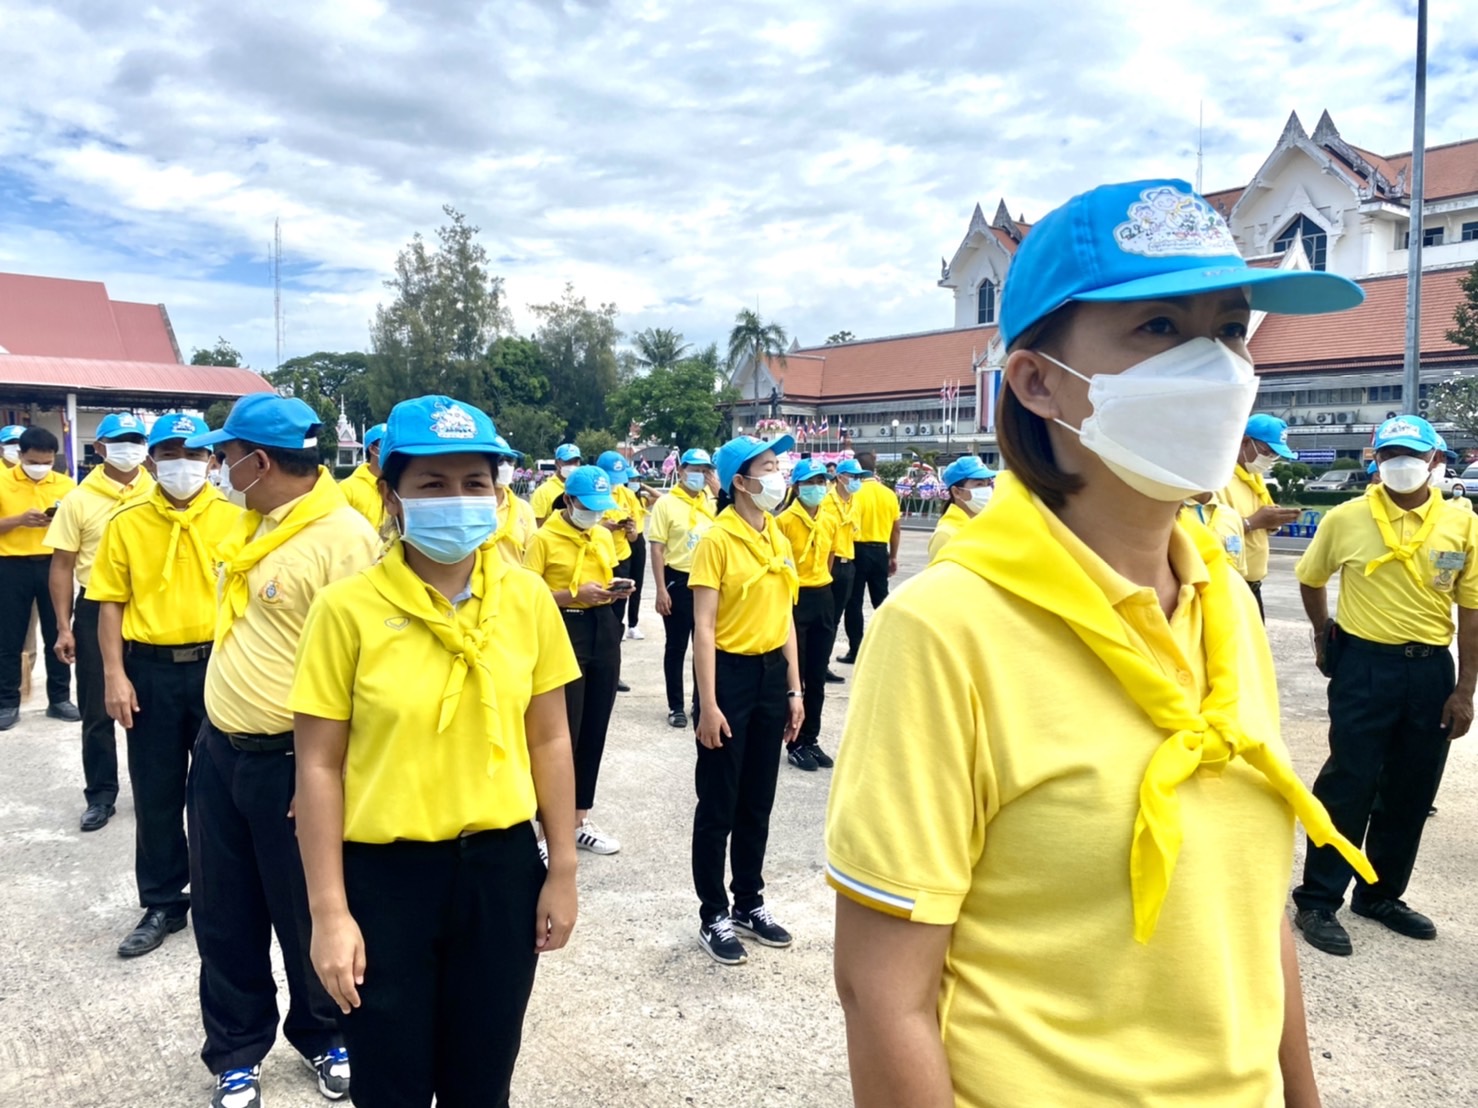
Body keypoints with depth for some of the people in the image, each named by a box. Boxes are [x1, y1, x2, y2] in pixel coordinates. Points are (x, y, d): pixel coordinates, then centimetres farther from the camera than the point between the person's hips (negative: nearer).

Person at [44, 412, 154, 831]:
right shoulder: (78, 500, -2)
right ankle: (100, 795, 20)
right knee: (97, 712, 7)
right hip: (97, 611, 0)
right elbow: (62, 566, -1)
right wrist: (64, 627, -5)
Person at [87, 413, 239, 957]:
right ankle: (162, 903, 25)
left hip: (217, 663, -1)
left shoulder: (234, 518, -3)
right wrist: (115, 675, -5)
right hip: (150, 669, 1)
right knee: (156, 793, 10)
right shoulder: (126, 523, 0)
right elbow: (111, 603, 1)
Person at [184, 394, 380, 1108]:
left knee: (306, 916, 12)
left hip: (289, 763, -8)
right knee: (225, 916, 18)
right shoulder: (251, 526, 7)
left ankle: (324, 1036, 36)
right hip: (218, 752, 8)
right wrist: (218, 734, 19)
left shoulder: (344, 536, -21)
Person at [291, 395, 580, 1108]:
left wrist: (562, 871, 4)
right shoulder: (349, 607, -12)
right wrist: (329, 913, -8)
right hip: (384, 875, -2)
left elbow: (549, 741, 3)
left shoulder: (527, 599, -3)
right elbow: (319, 766, -8)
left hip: (501, 868, 3)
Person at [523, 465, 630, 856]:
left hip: (604, 629, 7)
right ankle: (551, 826, 8)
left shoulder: (604, 536, 11)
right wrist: (575, 595, -20)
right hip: (564, 630, -6)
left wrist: (616, 588, -1)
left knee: (594, 730, 12)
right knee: (563, 733, -4)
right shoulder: (543, 538, -8)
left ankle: (579, 820, 25)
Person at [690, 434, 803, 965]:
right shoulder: (717, 539, -13)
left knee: (758, 801, 16)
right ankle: (713, 917, 20)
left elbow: (784, 615, 12)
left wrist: (794, 689, 10)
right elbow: (703, 627, -15)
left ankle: (749, 903, 32)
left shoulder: (777, 536, 8)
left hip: (772, 672, 7)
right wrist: (708, 704, -18)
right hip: (730, 673, -6)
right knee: (719, 804, 5)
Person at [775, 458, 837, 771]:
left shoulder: (830, 521, 7)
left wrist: (819, 582, 15)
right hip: (794, 600, -6)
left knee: (817, 677, 12)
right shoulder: (784, 521, -12)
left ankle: (811, 739, 23)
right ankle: (795, 743, 14)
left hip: (824, 599, 6)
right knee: (794, 676, 4)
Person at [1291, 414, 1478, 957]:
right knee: (1348, 784, -1)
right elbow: (1310, 578, 11)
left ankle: (1381, 894, 29)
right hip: (1365, 666, -3)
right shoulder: (1345, 518, -6)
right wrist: (1324, 638, 13)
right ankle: (1318, 901, 10)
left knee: (1411, 791, 12)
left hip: (1431, 670, 3)